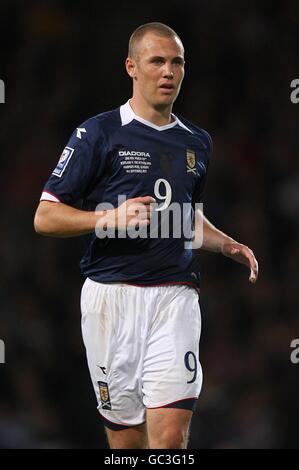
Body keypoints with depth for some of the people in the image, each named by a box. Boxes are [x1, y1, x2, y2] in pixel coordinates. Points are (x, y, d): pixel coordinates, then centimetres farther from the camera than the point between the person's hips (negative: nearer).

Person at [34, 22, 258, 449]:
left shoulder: (197, 142, 16)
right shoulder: (98, 134, 0)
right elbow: (45, 218, -2)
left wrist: (225, 245, 13)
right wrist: (110, 218, -17)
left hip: (175, 297, 3)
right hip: (113, 296, -3)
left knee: (171, 436, -13)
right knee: (126, 437, 3)